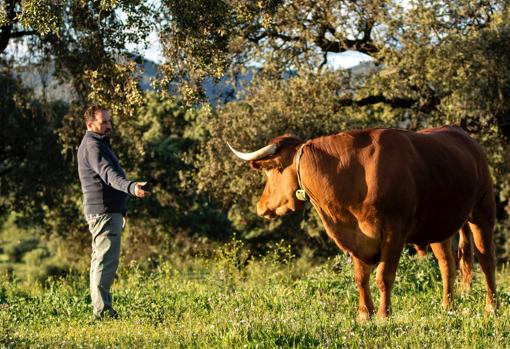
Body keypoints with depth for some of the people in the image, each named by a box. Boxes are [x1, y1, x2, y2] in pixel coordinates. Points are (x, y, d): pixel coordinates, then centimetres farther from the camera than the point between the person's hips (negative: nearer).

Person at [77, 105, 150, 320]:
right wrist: (131, 187, -46)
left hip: (109, 211, 11)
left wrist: (121, 208, 34)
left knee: (102, 260, 14)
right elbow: (108, 173, -30)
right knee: (106, 260, -15)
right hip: (104, 212, -11)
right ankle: (102, 311, -20)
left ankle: (101, 309, 19)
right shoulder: (92, 146, -14)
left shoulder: (99, 144, 21)